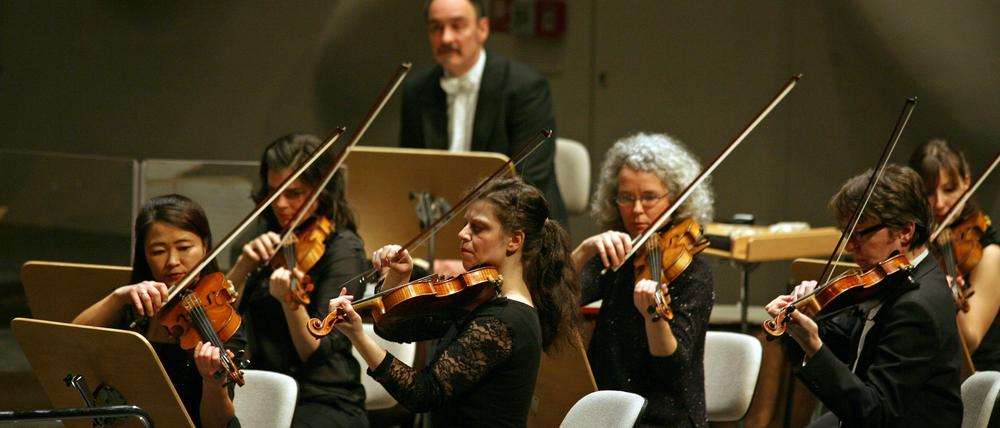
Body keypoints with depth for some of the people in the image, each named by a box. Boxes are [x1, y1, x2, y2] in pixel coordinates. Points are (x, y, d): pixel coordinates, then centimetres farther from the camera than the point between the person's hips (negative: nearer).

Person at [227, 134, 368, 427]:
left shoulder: (343, 248, -5)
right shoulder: (274, 243, 15)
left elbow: (317, 352, -12)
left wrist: (291, 302, -30)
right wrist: (245, 263, -5)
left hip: (326, 404, -6)